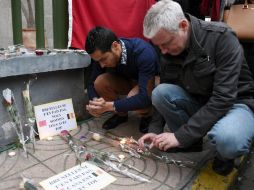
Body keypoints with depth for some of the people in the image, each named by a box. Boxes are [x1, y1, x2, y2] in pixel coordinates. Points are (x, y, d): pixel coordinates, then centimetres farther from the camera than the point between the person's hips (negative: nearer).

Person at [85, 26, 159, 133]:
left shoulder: (144, 52, -36)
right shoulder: (102, 54, -19)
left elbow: (146, 97, -40)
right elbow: (92, 83, -9)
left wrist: (110, 106, -41)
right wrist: (94, 103, -30)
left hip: (151, 82, -5)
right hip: (128, 81, 5)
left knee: (134, 98, -36)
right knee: (100, 82, -22)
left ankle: (147, 116, -1)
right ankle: (121, 114, 2)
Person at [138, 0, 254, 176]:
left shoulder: (222, 37, -24)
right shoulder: (170, 49, -7)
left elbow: (223, 99, -29)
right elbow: (163, 96, -1)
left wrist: (181, 136, -29)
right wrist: (155, 129, -13)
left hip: (236, 102, -5)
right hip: (199, 102, 5)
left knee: (227, 140, -37)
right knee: (160, 92, -20)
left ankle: (226, 154, 0)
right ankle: (192, 142, -1)